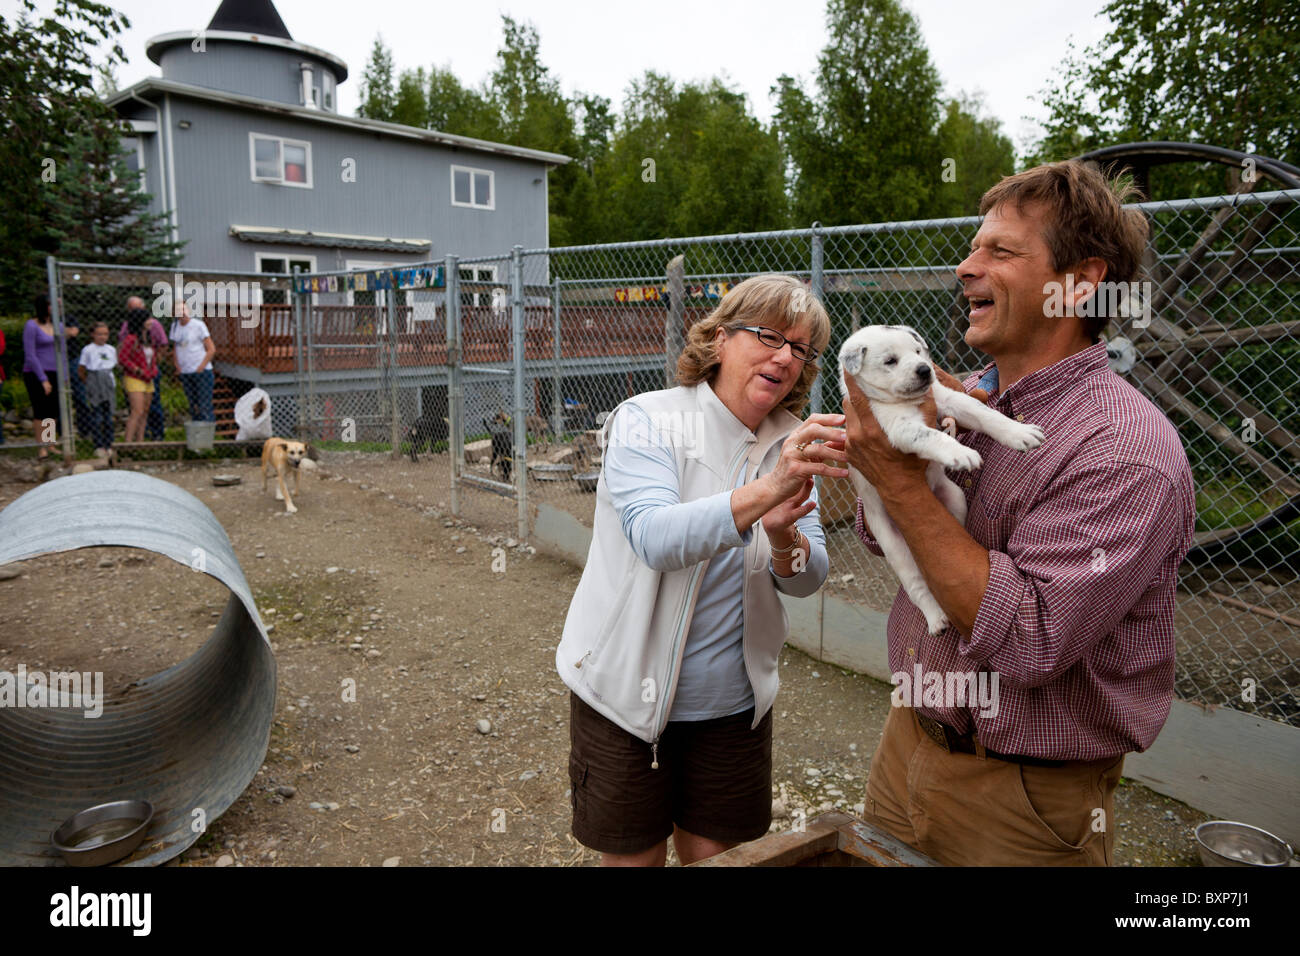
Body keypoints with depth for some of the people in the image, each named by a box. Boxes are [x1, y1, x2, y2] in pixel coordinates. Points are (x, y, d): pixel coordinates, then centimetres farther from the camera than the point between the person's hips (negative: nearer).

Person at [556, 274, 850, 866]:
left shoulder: (791, 447, -1)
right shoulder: (646, 421, -14)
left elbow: (809, 579, -5)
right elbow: (655, 539, -31)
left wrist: (783, 537, -27)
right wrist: (765, 490, -43)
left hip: (732, 701, 4)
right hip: (628, 694, -3)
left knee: (715, 854, 18)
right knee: (632, 856, 15)